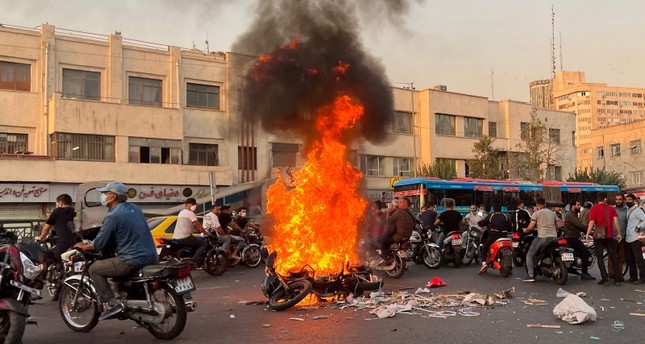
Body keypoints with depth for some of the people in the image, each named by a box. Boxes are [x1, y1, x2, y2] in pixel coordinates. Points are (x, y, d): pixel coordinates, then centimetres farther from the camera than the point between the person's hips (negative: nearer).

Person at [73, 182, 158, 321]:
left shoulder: (113, 216, -11)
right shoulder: (135, 209, 12)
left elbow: (100, 243, -8)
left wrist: (85, 246, 12)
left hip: (133, 261, -8)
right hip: (151, 257, 8)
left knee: (94, 269, 5)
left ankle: (111, 304, -6)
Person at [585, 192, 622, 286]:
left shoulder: (594, 209, -4)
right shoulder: (611, 208, 5)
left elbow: (591, 222, -13)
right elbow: (616, 221, -4)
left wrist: (587, 234, -10)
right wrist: (619, 233, 0)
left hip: (598, 236, -2)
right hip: (610, 236, 3)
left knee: (600, 258, 4)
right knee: (614, 258, 11)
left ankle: (604, 279, -1)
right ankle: (617, 279, 10)